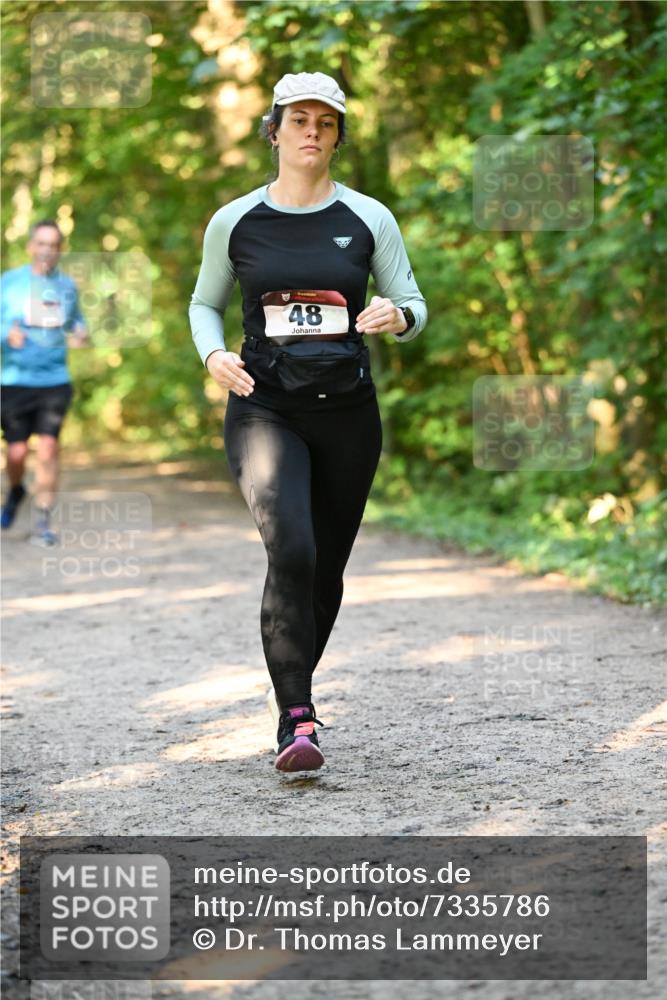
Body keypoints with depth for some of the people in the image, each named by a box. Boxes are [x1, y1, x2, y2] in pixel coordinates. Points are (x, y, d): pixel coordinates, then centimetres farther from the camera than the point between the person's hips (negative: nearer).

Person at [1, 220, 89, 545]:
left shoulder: (67, 285, 9)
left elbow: (75, 320, 24)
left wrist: (81, 333, 1)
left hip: (55, 381, 1)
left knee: (48, 446, -12)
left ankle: (43, 521, -3)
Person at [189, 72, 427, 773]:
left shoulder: (368, 219, 3)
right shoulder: (233, 222, 3)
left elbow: (415, 308, 9)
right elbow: (204, 303, 16)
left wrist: (396, 316, -15)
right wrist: (213, 354, -4)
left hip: (347, 411, 2)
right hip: (264, 407, -2)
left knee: (326, 569, 10)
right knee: (291, 550, -23)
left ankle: (295, 688, 34)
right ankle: (297, 720, -21)